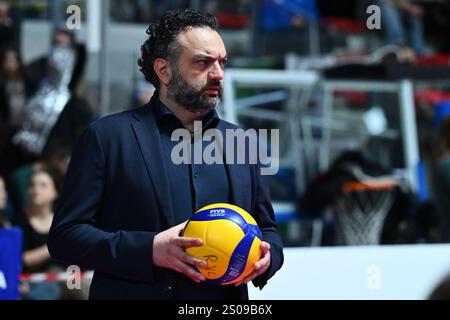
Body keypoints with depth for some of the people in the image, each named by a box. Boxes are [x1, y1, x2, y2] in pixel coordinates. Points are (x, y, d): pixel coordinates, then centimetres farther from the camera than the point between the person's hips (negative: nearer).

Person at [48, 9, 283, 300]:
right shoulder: (108, 136, -3)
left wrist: (267, 256, -6)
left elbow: (267, 229, 17)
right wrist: (149, 250, -21)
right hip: (137, 292, -4)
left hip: (228, 296, 4)